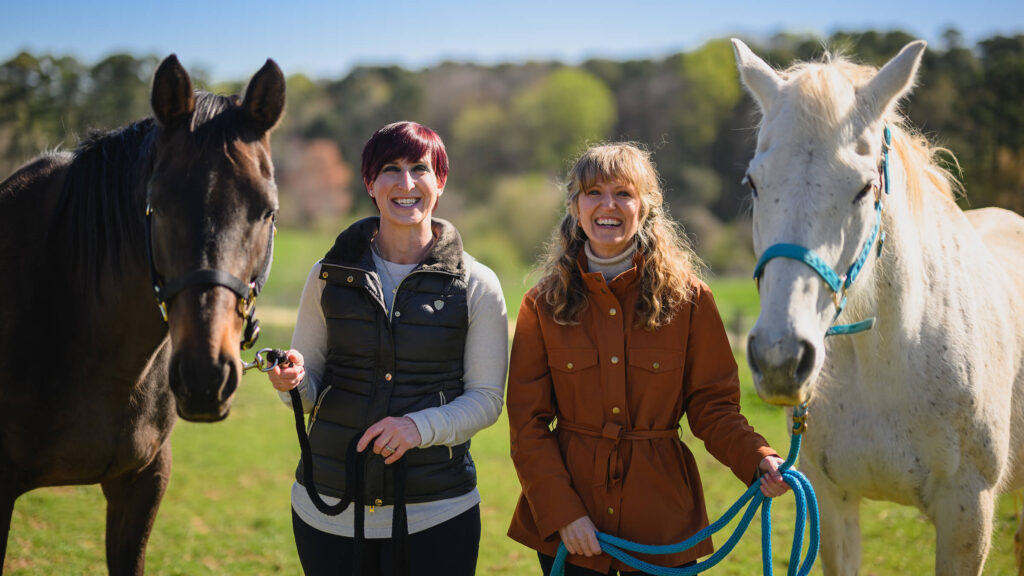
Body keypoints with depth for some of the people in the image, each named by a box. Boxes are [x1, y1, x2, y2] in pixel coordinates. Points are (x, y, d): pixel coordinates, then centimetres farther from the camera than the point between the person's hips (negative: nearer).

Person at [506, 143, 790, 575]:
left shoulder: (688, 299, -2)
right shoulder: (542, 306, -1)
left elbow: (712, 405, -1)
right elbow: (527, 423, -2)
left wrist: (757, 459, -19)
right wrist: (562, 513, -12)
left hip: (662, 519, 0)